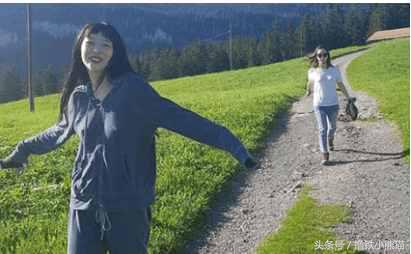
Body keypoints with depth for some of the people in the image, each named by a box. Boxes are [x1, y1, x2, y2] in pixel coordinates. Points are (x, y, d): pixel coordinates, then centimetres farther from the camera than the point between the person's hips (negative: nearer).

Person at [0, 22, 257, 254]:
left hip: (128, 206, -4)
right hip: (84, 204, 4)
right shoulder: (79, 95, 4)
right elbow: (60, 132, 23)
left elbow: (180, 118, -15)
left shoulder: (132, 89, -10)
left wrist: (232, 144, -22)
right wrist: (22, 149, 38)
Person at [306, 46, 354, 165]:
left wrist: (348, 98, 5)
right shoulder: (312, 71, -7)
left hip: (333, 104, 2)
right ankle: (325, 155, -1)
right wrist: (308, 92, 30)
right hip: (319, 105, -2)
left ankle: (330, 140, 52)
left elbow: (341, 84, 4)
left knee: (332, 127, 18)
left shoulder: (334, 70, -6)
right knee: (322, 129, -6)